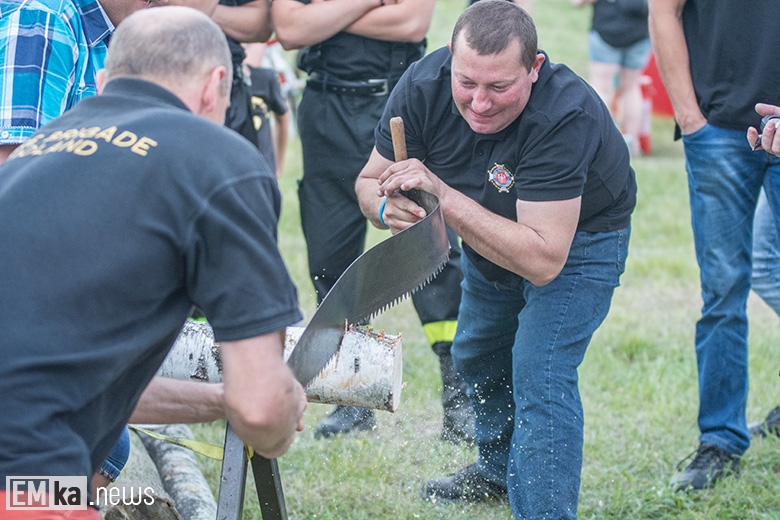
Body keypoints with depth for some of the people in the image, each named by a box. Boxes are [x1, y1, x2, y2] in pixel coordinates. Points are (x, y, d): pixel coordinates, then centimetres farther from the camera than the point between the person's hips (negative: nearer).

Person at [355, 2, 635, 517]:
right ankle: (500, 466, 50)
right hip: (491, 235, 6)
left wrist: (442, 194, -49)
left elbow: (543, 261, -47)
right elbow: (371, 181, -14)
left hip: (580, 239, -6)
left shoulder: (565, 117, -43)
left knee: (540, 373, -22)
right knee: (476, 357, 23)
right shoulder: (423, 87, -29)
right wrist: (390, 207, -39)